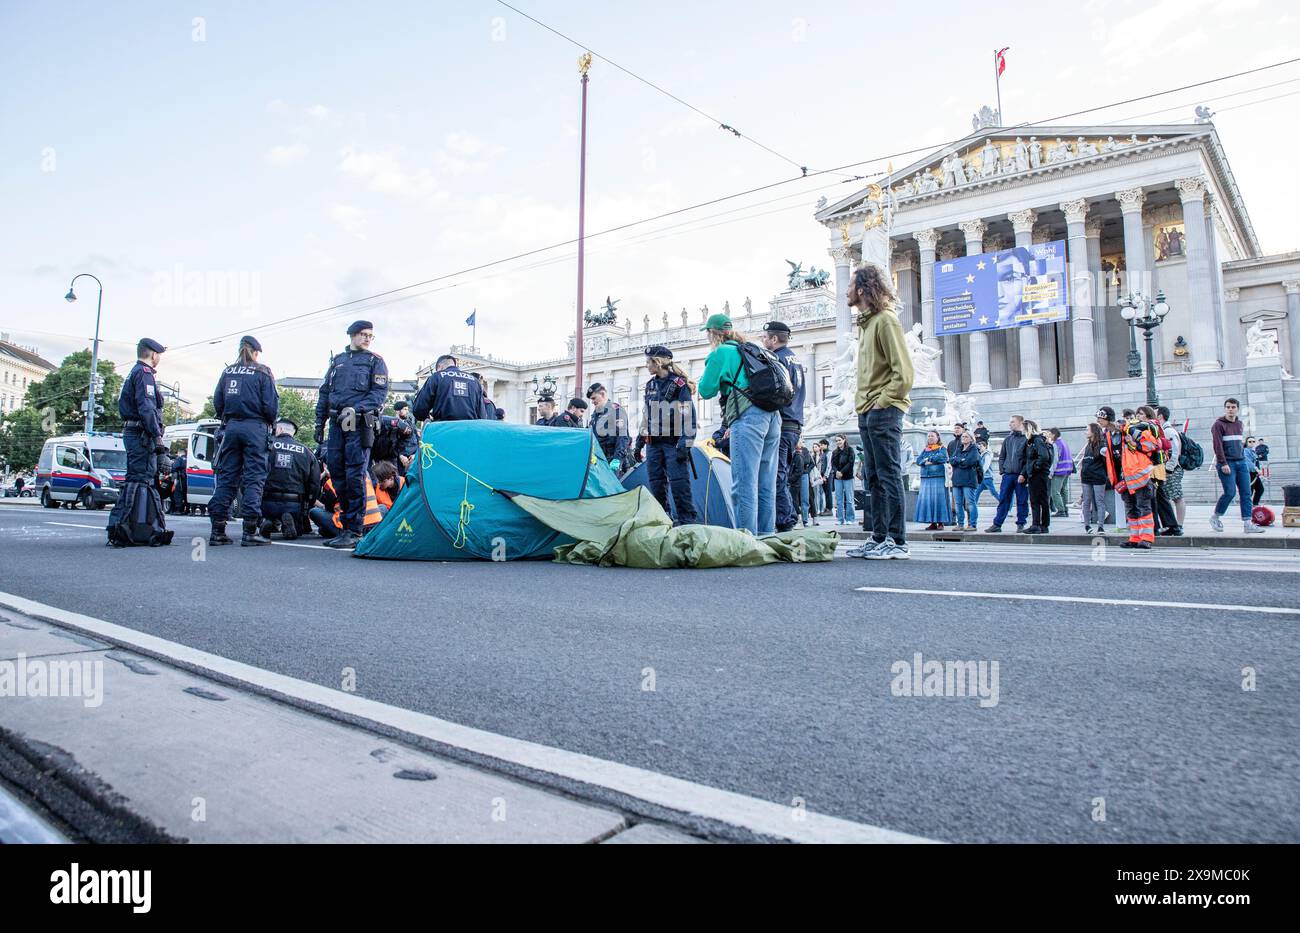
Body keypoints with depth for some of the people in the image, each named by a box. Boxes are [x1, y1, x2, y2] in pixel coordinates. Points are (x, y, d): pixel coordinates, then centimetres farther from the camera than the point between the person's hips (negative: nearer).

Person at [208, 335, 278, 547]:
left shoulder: (227, 372, 11)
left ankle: (217, 530, 6)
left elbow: (217, 402, 8)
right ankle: (250, 532, -7)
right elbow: (271, 406, -8)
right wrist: (271, 422, 10)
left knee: (226, 477, 7)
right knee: (253, 478, -3)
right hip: (255, 428, -4)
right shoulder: (262, 373, -2)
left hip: (231, 427, 4)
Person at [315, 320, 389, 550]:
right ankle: (345, 526, 15)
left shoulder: (375, 361, 8)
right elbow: (324, 392, 22)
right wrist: (319, 422, 15)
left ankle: (354, 531, -6)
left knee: (355, 476, -9)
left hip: (359, 424, -5)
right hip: (337, 423, 5)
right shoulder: (337, 360, 21)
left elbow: (380, 393, -3)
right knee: (337, 473, 5)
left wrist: (356, 408, -17)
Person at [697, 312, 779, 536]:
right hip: (773, 415, 8)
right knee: (766, 483, 10)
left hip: (748, 417, -8)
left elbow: (706, 390, 3)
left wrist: (704, 377, 25)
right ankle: (766, 533, 13)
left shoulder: (720, 353, 3)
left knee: (744, 483, -10)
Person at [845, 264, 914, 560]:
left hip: (884, 411, -10)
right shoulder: (865, 322, 19)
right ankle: (879, 538, 17)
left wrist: (881, 402, -15)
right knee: (873, 478, 11)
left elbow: (904, 373, -16)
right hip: (867, 412, 10)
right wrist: (863, 403, 13)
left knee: (889, 475, -7)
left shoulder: (885, 320, -10)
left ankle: (897, 542, -4)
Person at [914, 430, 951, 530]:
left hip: (938, 477, -5)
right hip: (926, 477, 5)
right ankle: (932, 523, 4)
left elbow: (942, 457, -14)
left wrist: (928, 459, -5)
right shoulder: (925, 450, 20)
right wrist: (925, 462, -11)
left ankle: (940, 523, -4)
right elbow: (918, 460, 8)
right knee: (926, 499, -1)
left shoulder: (942, 448, 6)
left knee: (938, 499, -9)